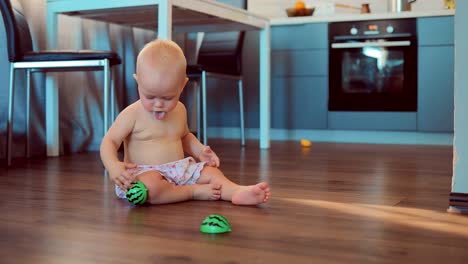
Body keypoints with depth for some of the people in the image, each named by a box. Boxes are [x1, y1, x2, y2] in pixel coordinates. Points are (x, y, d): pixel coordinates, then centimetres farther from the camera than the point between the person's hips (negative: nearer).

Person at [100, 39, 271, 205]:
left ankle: (239, 192, -33)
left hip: (179, 170, 6)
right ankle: (195, 191, -25)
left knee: (211, 172, -10)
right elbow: (109, 142, -9)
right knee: (150, 186, -38)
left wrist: (200, 151, 10)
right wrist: (113, 166, -29)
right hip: (144, 173, -6)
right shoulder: (132, 114, -9)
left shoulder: (179, 110, 10)